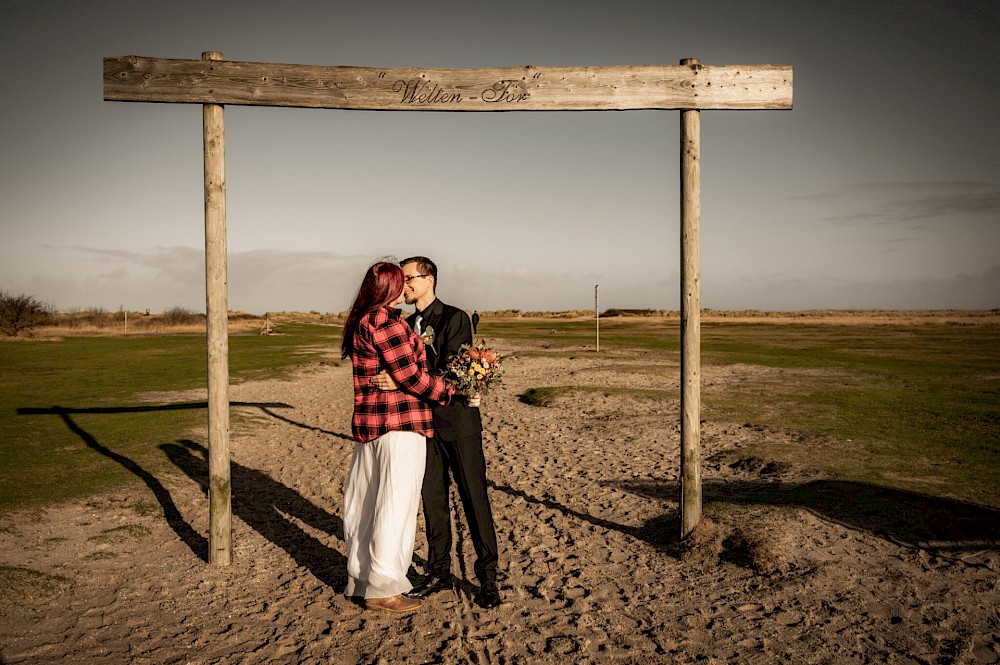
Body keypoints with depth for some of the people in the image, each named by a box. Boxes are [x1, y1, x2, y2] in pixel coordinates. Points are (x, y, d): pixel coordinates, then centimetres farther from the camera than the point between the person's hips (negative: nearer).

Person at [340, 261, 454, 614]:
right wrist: (450, 391, -6)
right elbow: (410, 376, -17)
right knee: (394, 504, 0)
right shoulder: (386, 322, -16)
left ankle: (359, 577, 30)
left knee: (365, 501, 16)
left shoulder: (359, 324, 13)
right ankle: (382, 588, 8)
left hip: (368, 423, 10)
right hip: (399, 425, -10)